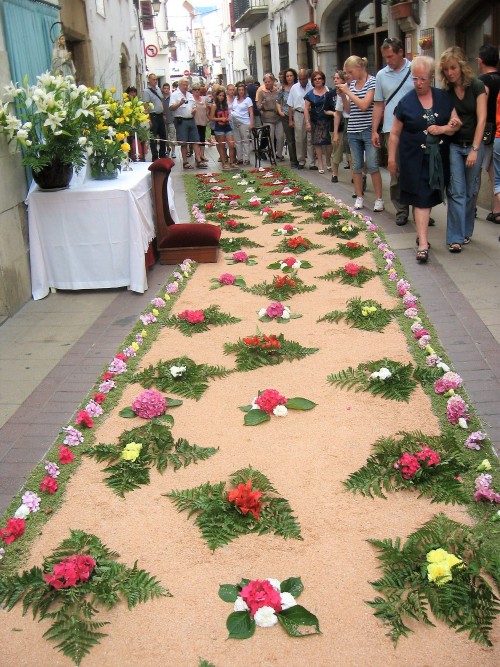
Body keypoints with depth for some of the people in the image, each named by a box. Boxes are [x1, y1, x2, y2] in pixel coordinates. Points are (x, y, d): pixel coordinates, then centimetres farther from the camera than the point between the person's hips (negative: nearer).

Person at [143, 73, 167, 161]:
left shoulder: (158, 89, 12)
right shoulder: (146, 91, -11)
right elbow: (146, 106, -15)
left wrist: (163, 114, 16)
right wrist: (149, 120, -20)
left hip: (160, 115, 8)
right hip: (153, 116, -8)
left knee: (163, 136, 15)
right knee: (153, 138, -1)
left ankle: (163, 155, 28)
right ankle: (155, 157, 5)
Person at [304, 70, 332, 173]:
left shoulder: (329, 91, 4)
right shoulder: (310, 94, 5)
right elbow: (306, 108, 3)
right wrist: (307, 122, -4)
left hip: (328, 120, -1)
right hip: (315, 122, 1)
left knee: (328, 141, -2)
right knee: (317, 142, 0)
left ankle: (328, 161, 19)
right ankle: (320, 163, 9)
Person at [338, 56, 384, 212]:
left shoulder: (372, 82, -7)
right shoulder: (352, 84, 12)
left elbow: (364, 105, -17)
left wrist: (348, 92, -11)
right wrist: (343, 95, 2)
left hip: (368, 130, -6)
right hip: (353, 131, 6)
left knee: (372, 166, -6)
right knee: (357, 166, 9)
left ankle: (379, 199, 2)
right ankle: (359, 198, 17)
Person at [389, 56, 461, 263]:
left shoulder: (443, 98, 3)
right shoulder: (406, 102, -3)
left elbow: (456, 123, 6)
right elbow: (395, 133, 2)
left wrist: (442, 129, -13)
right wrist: (392, 157, 2)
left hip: (438, 158, 3)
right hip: (415, 159, -3)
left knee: (429, 197, 11)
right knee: (421, 199, -7)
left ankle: (421, 232, 27)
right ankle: (423, 243, -10)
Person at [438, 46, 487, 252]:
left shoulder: (477, 86, -5)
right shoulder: (446, 91, 2)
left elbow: (481, 119, -9)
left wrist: (474, 149, -15)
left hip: (473, 144, -1)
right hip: (454, 145, 1)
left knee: (470, 191, 6)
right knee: (456, 191, -6)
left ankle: (466, 232, 20)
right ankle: (455, 238, -7)